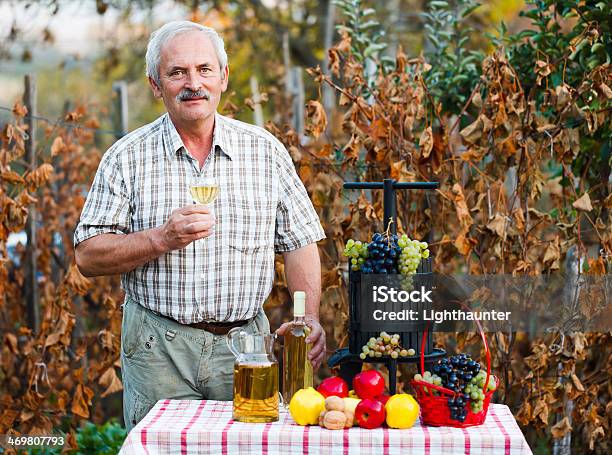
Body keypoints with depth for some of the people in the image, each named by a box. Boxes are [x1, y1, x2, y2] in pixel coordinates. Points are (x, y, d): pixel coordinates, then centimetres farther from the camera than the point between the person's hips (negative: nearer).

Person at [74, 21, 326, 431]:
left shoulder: (266, 151, 5)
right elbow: (88, 257, -3)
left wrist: (310, 318, -7)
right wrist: (162, 239, -17)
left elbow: (300, 243, 7)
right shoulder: (128, 158, 1)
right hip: (159, 351, -1)